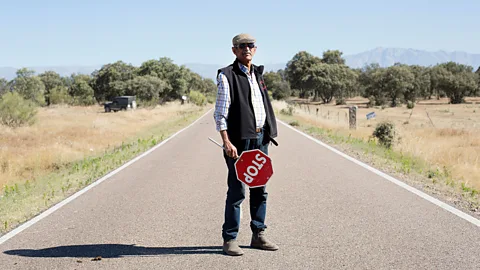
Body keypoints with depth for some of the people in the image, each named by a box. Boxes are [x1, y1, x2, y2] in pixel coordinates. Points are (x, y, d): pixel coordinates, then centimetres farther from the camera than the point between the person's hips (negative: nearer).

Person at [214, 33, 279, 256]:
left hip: (260, 139, 7)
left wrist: (267, 134, 16)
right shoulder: (227, 75, -6)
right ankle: (229, 239, 3)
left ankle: (258, 235, 20)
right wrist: (226, 142, -19)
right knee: (237, 191, -5)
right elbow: (220, 112, -11)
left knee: (260, 190, 11)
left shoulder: (257, 74, 16)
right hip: (239, 140, -7)